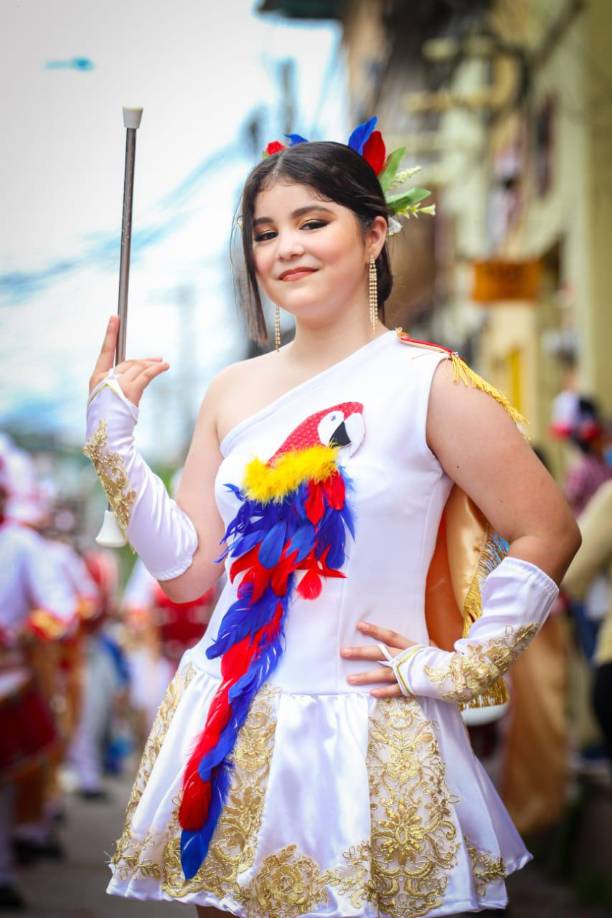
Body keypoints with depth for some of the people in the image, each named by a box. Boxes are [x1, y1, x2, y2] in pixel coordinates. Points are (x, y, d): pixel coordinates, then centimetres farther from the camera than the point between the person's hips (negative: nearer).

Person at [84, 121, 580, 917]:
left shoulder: (427, 383, -9)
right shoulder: (233, 392, 8)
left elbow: (549, 536, -8)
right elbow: (186, 570, 7)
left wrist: (456, 668, -8)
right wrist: (112, 439, 2)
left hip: (365, 740, -5)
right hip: (226, 730, 5)